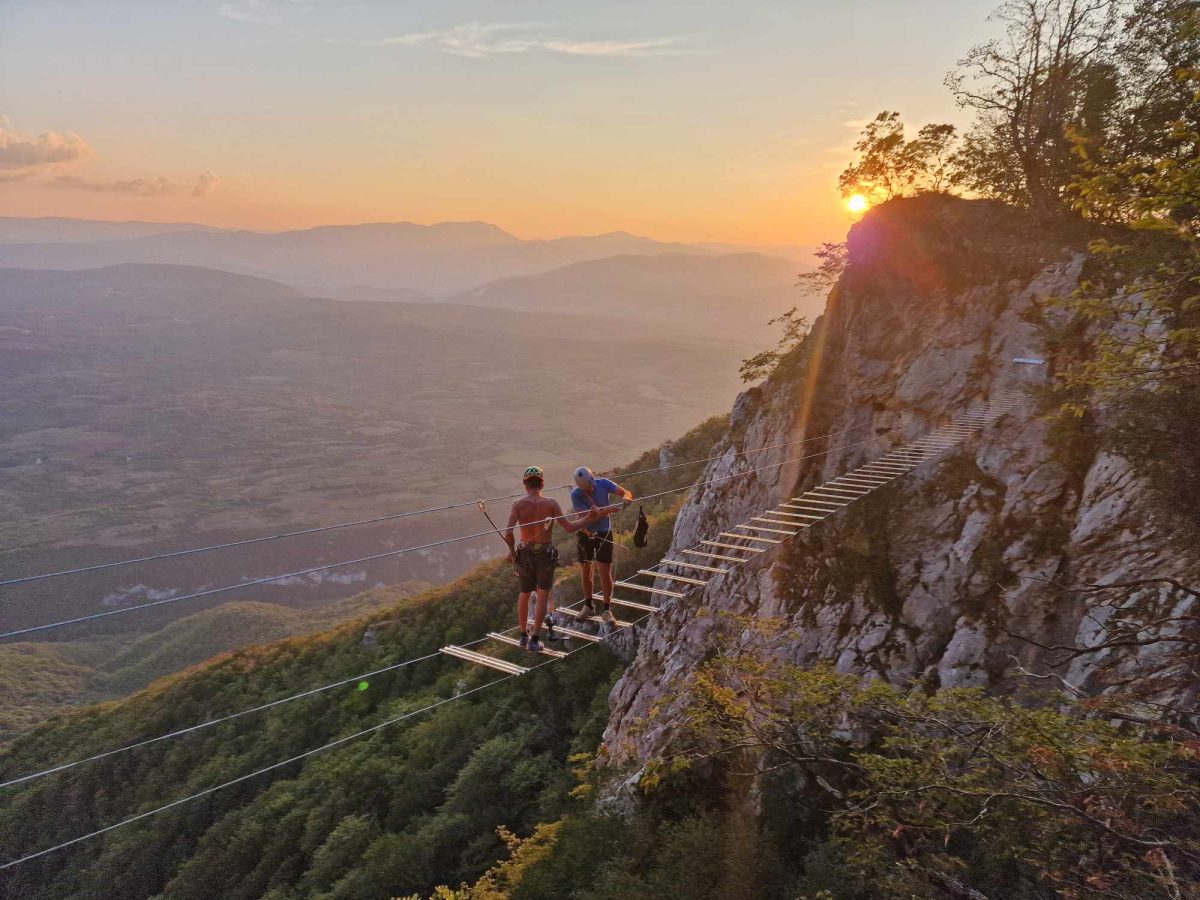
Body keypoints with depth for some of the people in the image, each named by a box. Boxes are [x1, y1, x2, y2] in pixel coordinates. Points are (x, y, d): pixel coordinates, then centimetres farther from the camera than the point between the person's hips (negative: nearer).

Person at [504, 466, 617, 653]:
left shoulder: (518, 504, -12)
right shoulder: (551, 503, -13)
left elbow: (508, 533, -20)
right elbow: (569, 527, -16)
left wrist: (512, 550, -2)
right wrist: (589, 519, -5)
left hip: (525, 554, 2)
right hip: (545, 555, -1)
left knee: (524, 595, 21)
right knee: (542, 597, 10)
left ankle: (524, 635, 31)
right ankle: (534, 640, 4)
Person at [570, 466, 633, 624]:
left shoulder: (603, 483, -16)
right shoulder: (576, 494, -21)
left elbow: (627, 493, -12)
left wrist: (625, 500, -36)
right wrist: (611, 508, -39)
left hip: (604, 533, 0)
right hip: (586, 534, 0)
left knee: (605, 572, -3)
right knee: (586, 572, 13)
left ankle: (607, 610, 8)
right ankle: (588, 606, 30)